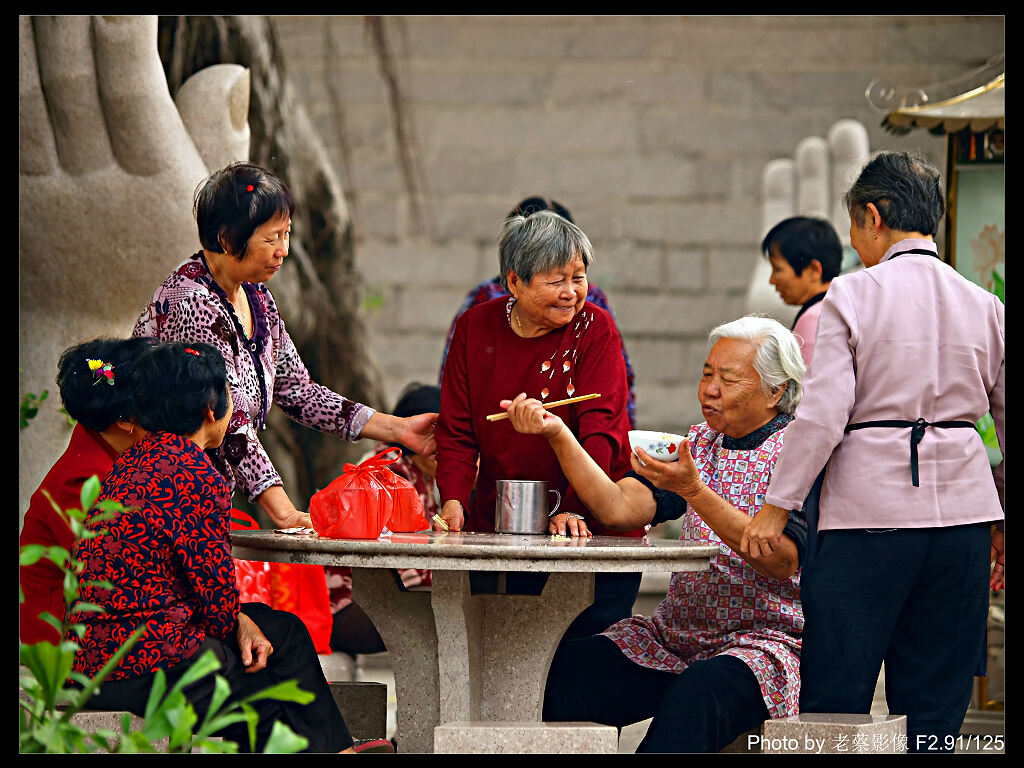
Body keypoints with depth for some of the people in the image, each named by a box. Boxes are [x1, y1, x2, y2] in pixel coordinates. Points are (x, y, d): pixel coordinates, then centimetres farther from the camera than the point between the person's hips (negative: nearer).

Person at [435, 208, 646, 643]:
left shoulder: (595, 330, -5)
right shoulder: (475, 328, 4)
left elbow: (599, 433, -14)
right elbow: (457, 431, 4)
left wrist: (575, 510, -27)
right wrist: (454, 500, -13)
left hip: (592, 538, -2)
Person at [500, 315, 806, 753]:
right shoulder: (699, 445, 14)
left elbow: (783, 561, -18)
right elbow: (616, 508, 0)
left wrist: (694, 491, -25)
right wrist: (557, 434, -11)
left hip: (763, 640, -5)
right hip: (676, 634, 5)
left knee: (697, 692, -38)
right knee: (572, 669, -22)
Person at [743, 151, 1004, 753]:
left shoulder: (852, 296, -4)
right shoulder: (984, 305, 9)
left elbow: (823, 416, -10)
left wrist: (777, 506, -3)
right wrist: (1002, 520, 26)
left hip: (870, 506, -4)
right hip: (962, 508, 4)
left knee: (834, 698, 2)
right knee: (934, 709, 8)